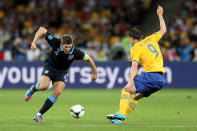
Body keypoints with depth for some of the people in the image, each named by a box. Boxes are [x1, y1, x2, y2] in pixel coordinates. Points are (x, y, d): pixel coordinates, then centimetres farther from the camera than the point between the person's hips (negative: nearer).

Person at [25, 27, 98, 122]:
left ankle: (39, 115, -10)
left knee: (58, 92, -19)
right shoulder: (55, 43, -28)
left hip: (62, 71, 1)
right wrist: (34, 42, -29)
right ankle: (33, 89, 12)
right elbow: (42, 30, -20)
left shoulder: (75, 52, -26)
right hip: (50, 66, -1)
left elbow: (88, 59, -9)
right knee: (44, 86, -27)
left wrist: (95, 72, 2)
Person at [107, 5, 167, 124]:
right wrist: (160, 15, 44)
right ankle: (121, 117, 7)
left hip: (151, 75, -8)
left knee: (126, 90, -4)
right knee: (135, 96, 15)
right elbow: (163, 30, 33)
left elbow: (135, 66, -14)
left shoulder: (135, 49, -1)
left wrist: (130, 81, -23)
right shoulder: (151, 39, 17)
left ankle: (121, 115, -20)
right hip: (161, 79, 8)